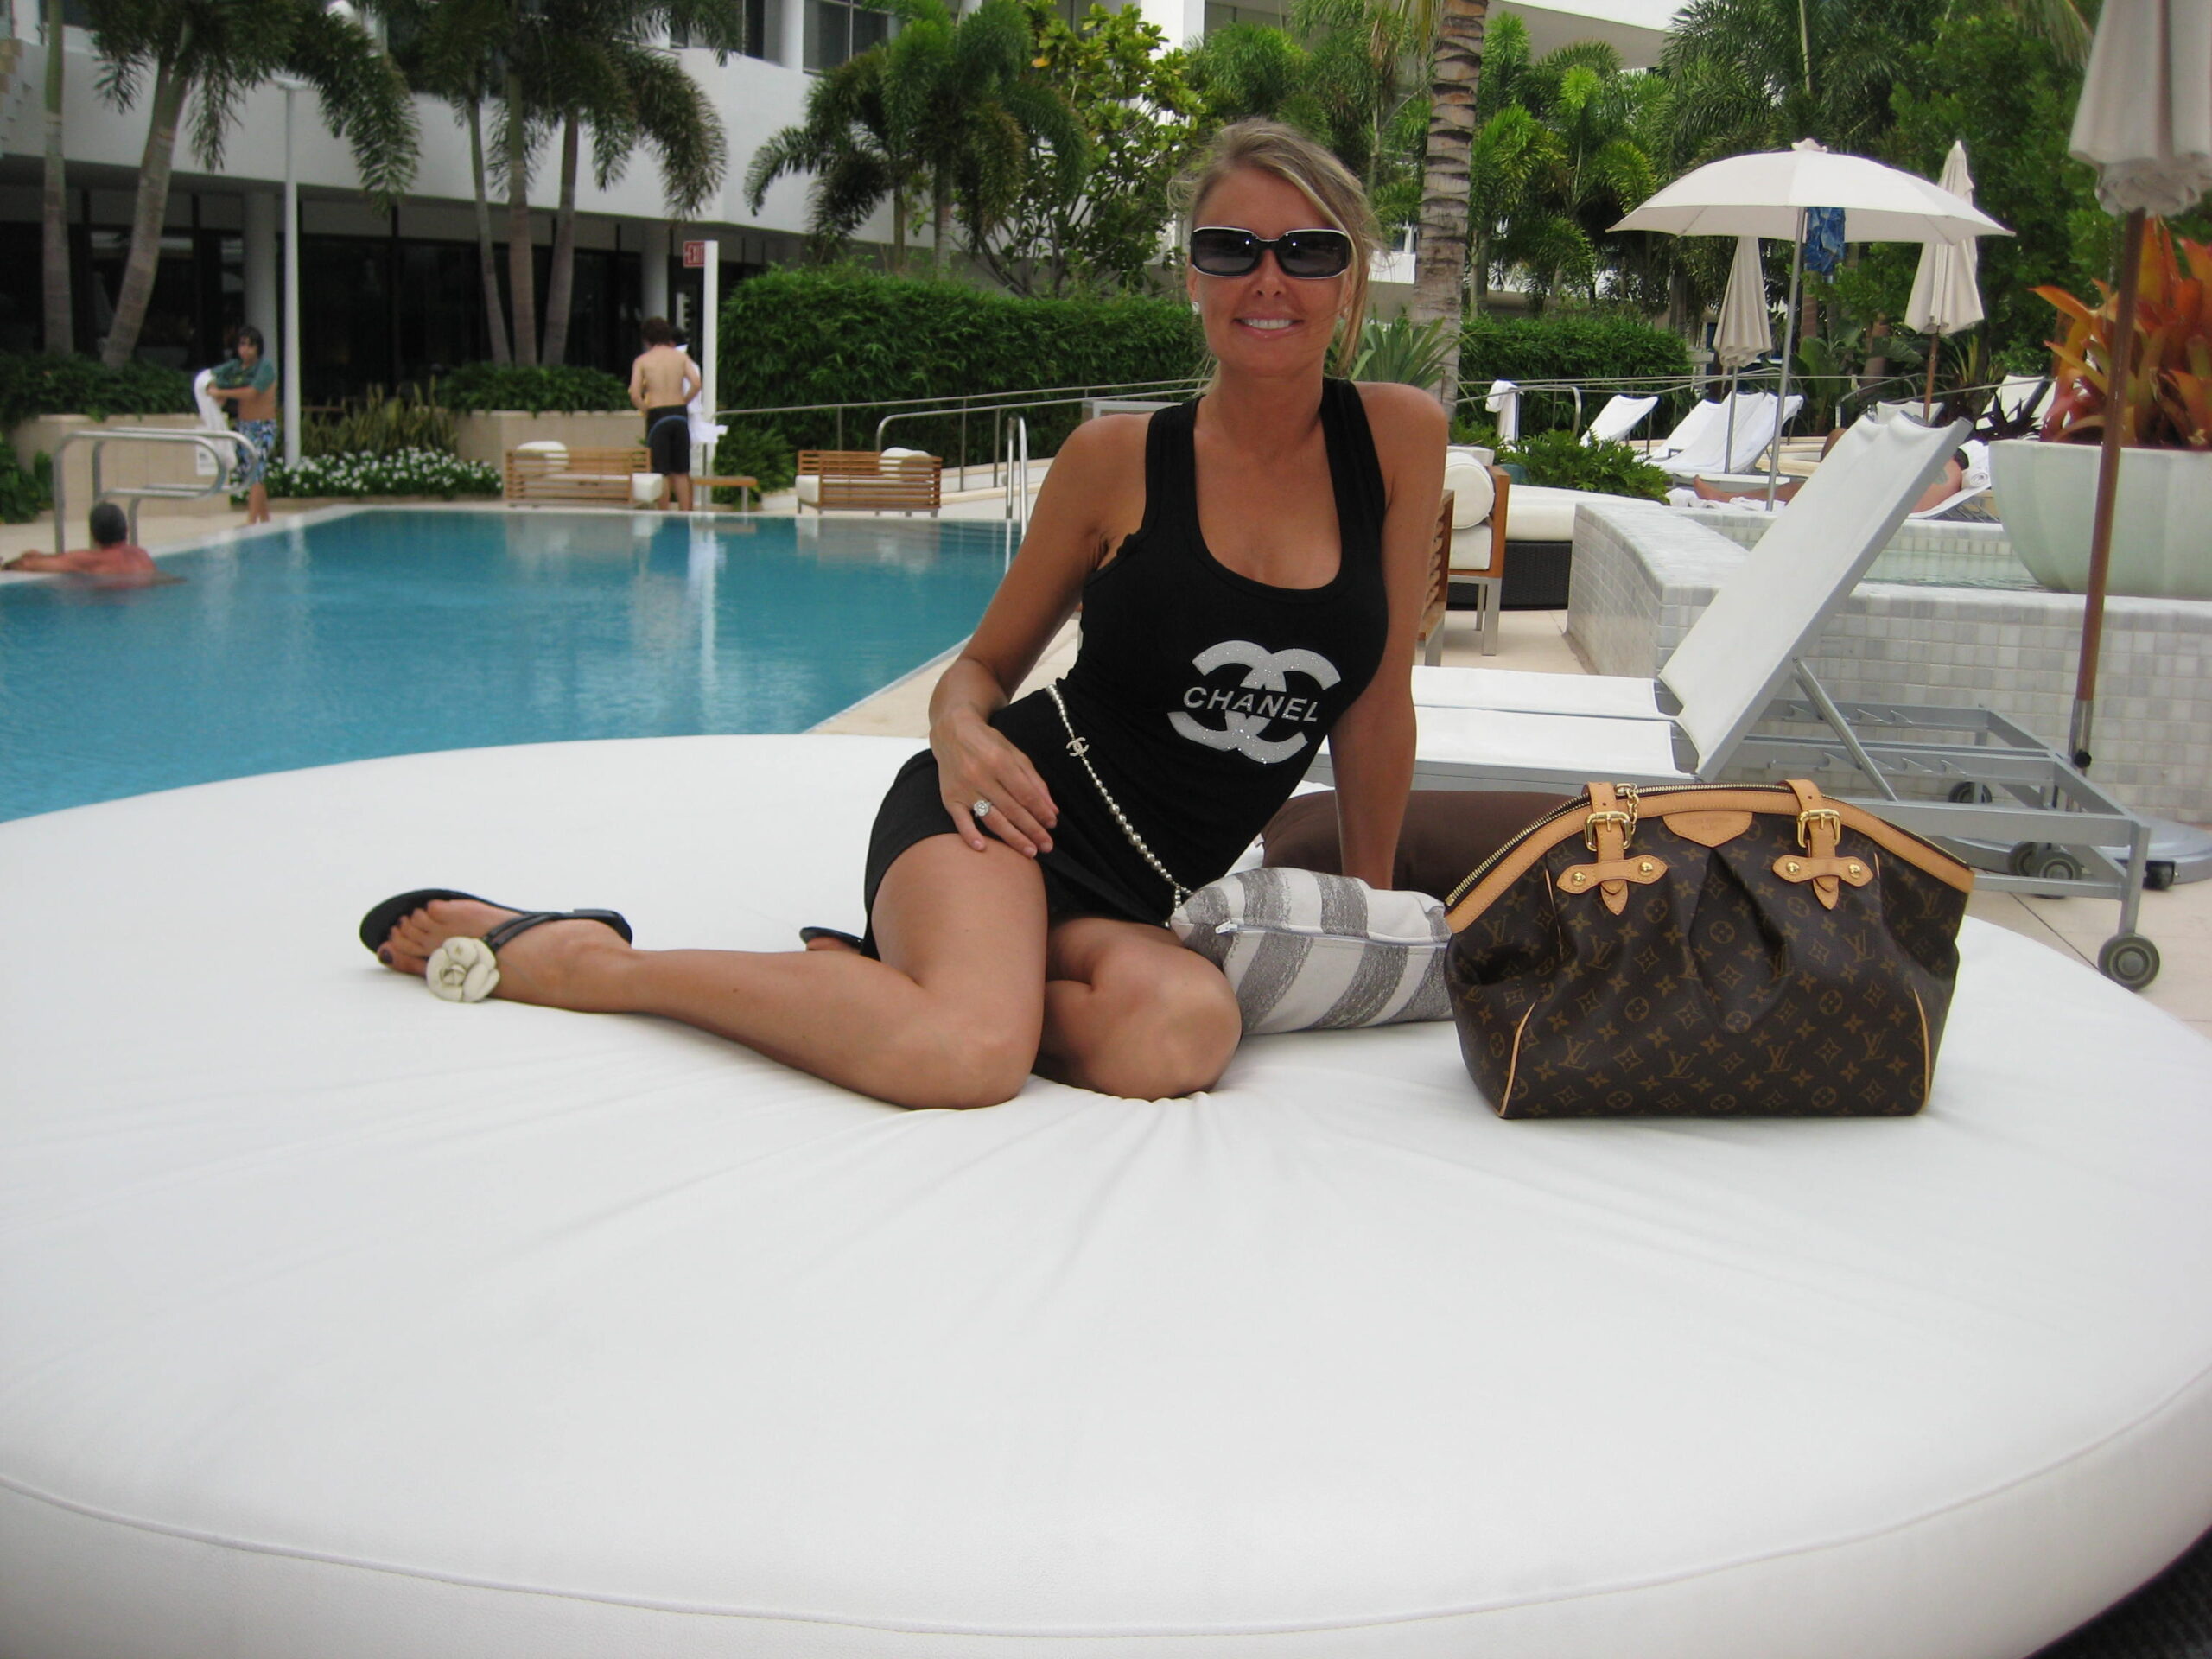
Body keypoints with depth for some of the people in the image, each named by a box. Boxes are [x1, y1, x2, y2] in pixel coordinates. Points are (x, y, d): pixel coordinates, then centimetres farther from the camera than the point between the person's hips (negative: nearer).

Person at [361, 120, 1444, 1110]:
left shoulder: (1398, 440, 1)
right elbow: (984, 665, 9)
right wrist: (960, 729, -14)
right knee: (965, 1056, -36)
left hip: (1151, 897, 3)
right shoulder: (1118, 459, -2)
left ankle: (872, 970, -9)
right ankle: (567, 956, -13)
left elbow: (1377, 698, 8)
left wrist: (1370, 914, 13)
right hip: (1018, 806, -2)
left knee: (1187, 1035, -36)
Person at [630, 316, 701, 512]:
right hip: (680, 414, 2)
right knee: (681, 472, 9)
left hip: (657, 415, -2)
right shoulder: (681, 357, 5)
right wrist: (684, 401, 7)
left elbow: (635, 395, -10)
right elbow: (697, 383, -8)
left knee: (661, 473, 2)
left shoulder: (642, 361, 1)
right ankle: (685, 514, 8)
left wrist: (645, 408, 8)